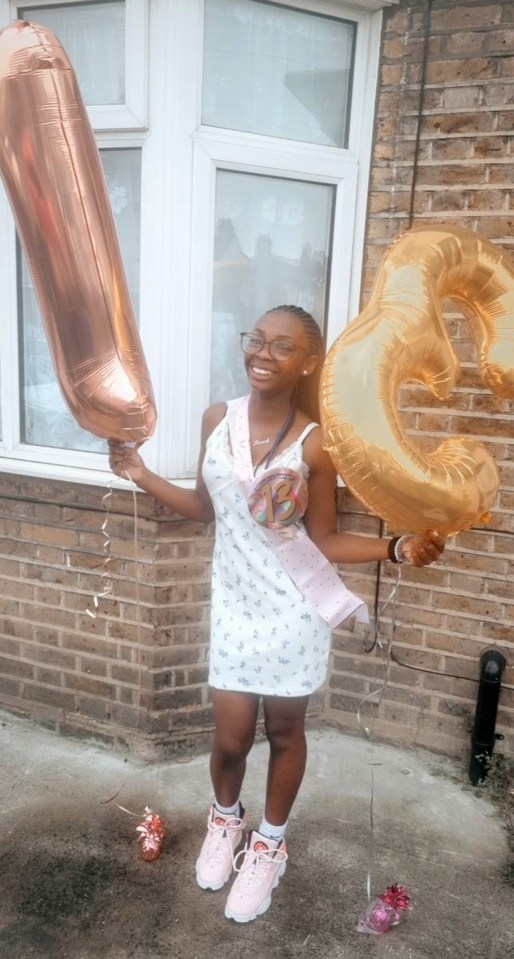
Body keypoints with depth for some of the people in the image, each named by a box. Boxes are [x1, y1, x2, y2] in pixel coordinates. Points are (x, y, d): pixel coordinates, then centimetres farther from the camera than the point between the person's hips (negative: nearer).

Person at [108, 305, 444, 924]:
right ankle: (225, 818, 45)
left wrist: (396, 549, -20)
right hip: (234, 603, 3)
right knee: (230, 736, 11)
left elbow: (323, 542, -7)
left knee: (284, 731, 15)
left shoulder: (314, 443, -14)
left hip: (295, 608, -2)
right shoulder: (217, 419, -4)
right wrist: (143, 477, 0)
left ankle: (269, 843, 41)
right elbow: (207, 509, 7)